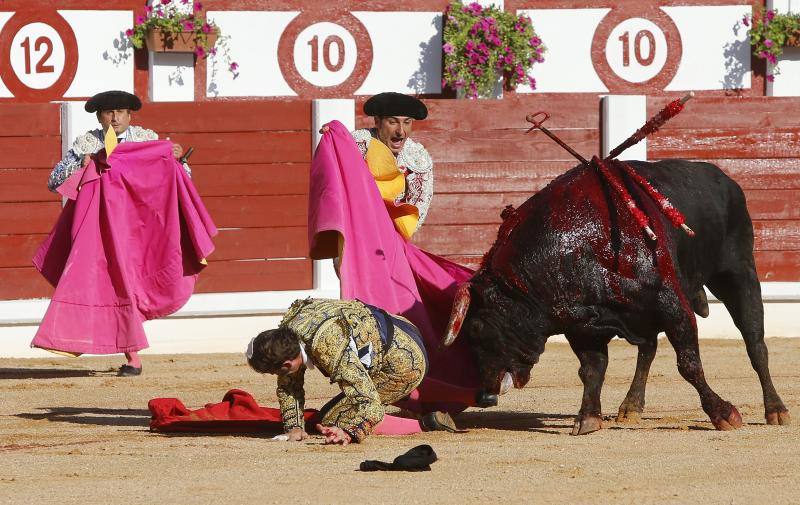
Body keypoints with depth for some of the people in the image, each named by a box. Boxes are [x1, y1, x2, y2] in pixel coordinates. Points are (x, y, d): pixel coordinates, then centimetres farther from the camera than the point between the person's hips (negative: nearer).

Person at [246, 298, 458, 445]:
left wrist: (349, 433, -47)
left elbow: (370, 404, -36)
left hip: (405, 363, -10)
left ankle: (423, 425, -12)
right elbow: (289, 385, 5)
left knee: (331, 419, -13)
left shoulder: (327, 347, -35)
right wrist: (294, 426, -5)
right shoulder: (287, 329, -9)